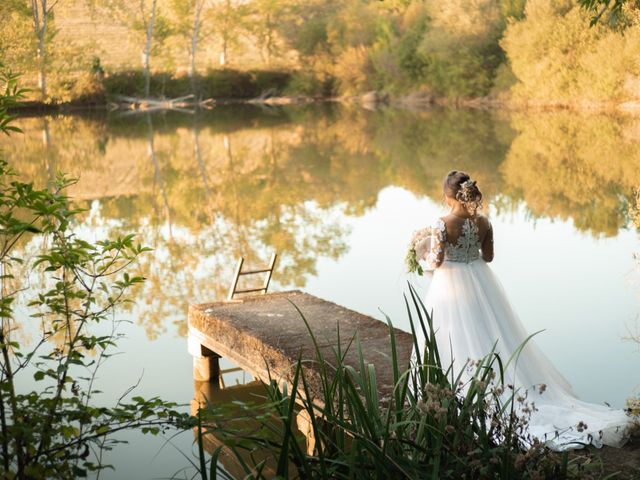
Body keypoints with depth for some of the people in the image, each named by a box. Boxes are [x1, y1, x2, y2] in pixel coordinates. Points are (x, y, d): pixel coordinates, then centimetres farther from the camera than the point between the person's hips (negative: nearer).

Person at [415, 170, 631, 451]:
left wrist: (426, 256, 5)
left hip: (451, 287, -4)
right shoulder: (483, 222, -4)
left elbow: (437, 261, -16)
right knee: (491, 336, 13)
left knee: (455, 341, 6)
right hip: (480, 282, 5)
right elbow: (488, 256, 4)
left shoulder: (442, 225, -19)